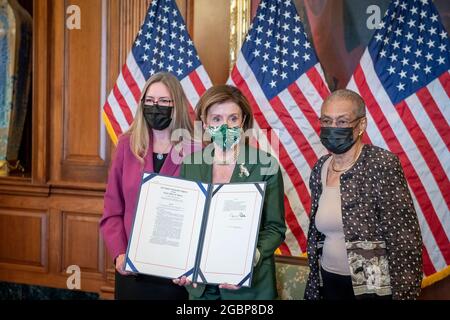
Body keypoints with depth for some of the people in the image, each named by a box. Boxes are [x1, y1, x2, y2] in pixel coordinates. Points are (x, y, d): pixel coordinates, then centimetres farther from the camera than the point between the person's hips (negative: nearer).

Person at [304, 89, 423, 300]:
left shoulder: (383, 164, -14)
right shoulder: (319, 169, 4)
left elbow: (404, 238, -16)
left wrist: (404, 294, -19)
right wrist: (313, 288, 14)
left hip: (375, 286, -5)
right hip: (330, 283, 5)